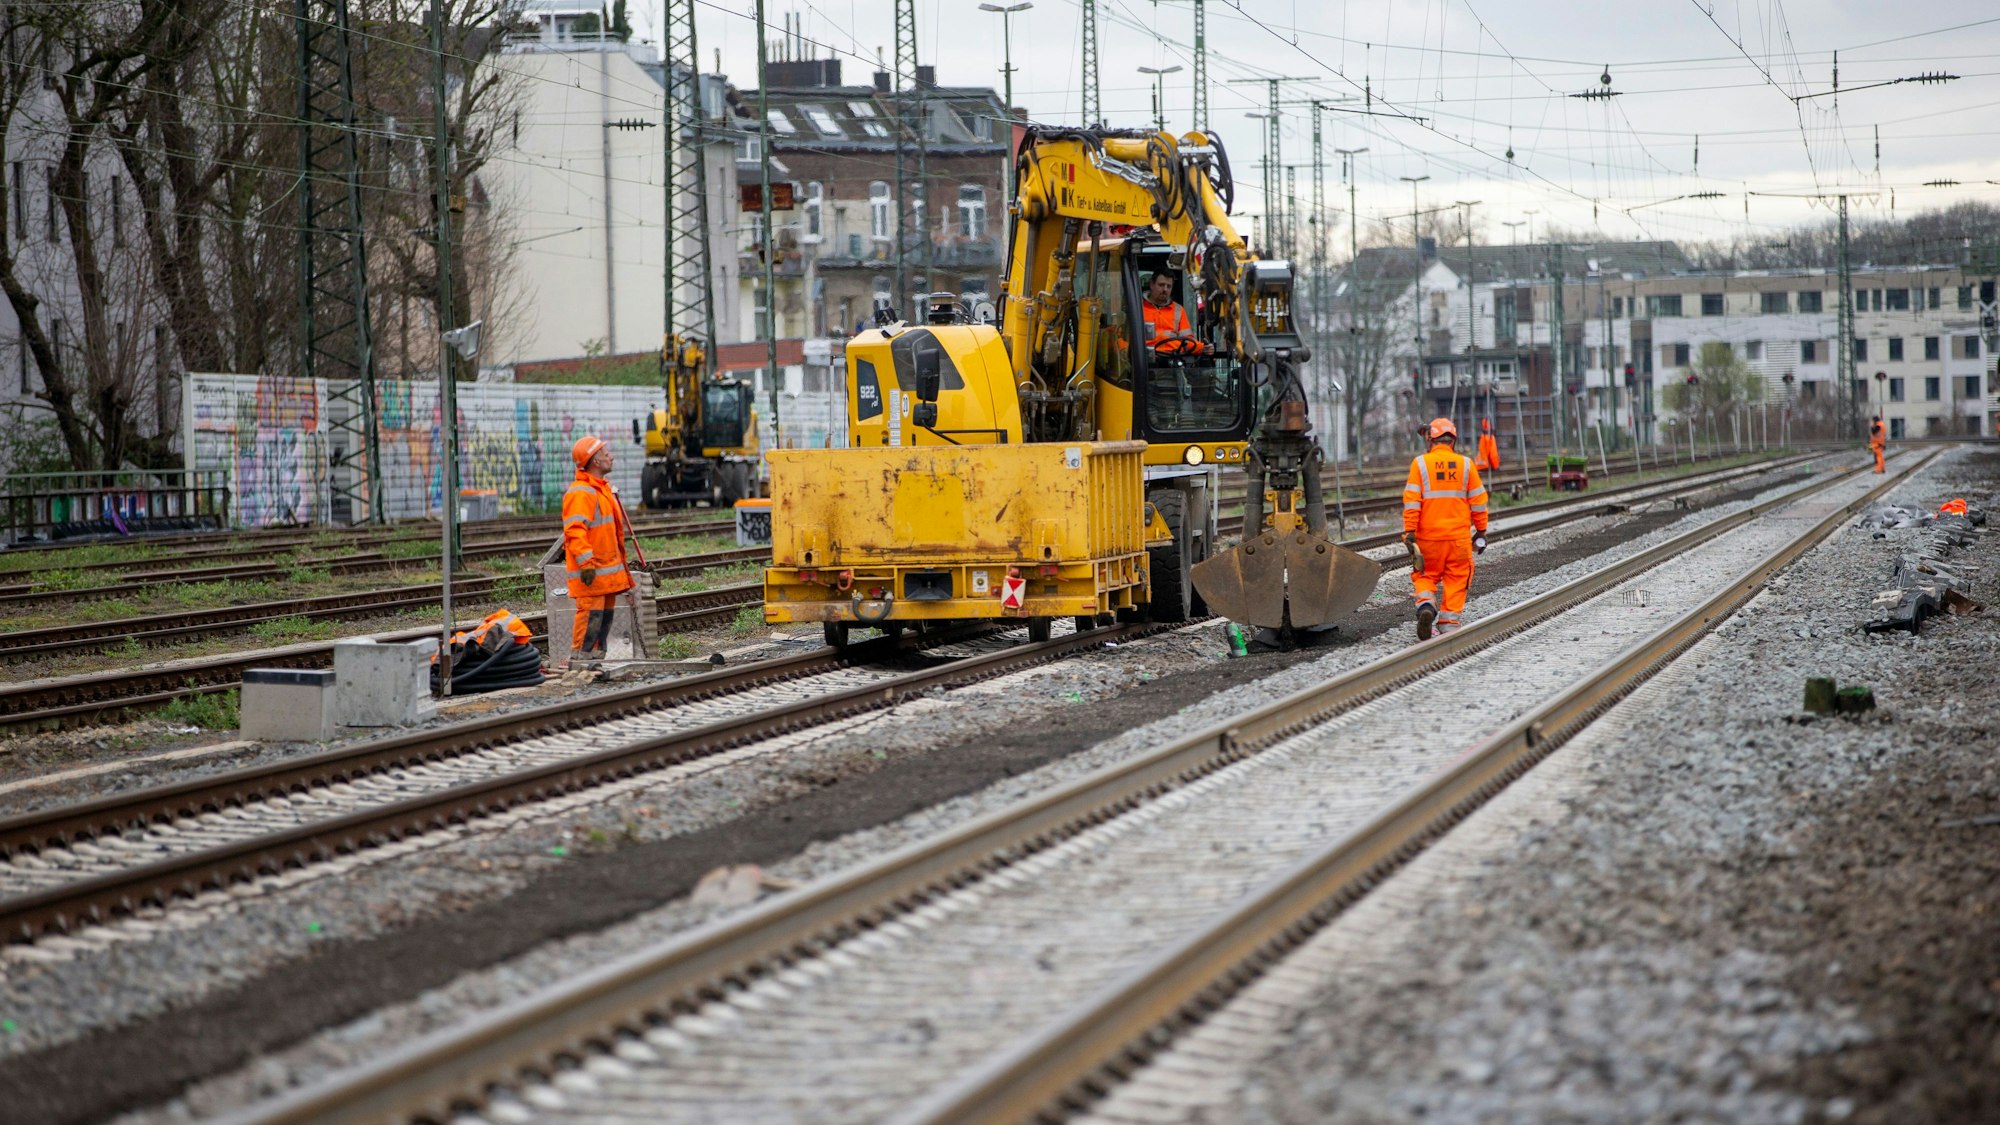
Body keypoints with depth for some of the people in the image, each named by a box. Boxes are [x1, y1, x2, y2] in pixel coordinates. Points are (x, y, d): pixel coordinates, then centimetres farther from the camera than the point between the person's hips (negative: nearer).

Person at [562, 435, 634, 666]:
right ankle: (580, 657, -11)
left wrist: (620, 560, 27)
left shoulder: (603, 488, 19)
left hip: (607, 567, 10)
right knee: (591, 613, -12)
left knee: (605, 614, 14)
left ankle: (596, 656, 21)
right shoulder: (580, 493, -16)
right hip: (591, 571, -10)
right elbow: (575, 530, -24)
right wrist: (586, 562, -28)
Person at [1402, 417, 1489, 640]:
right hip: (1459, 536, 1)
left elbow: (1412, 502, -9)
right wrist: (1481, 530, 13)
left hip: (1428, 536, -1)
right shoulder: (1465, 464, 1)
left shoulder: (1420, 464, -3)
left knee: (1425, 575, 14)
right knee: (1455, 580, 10)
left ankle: (1426, 604, -13)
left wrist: (1410, 532, -7)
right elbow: (1478, 501, 4)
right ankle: (1448, 623, 5)